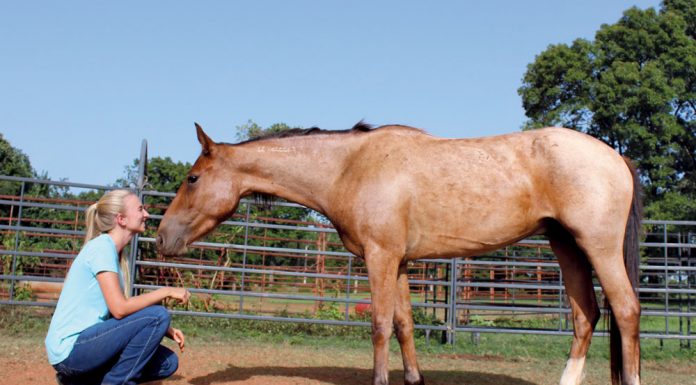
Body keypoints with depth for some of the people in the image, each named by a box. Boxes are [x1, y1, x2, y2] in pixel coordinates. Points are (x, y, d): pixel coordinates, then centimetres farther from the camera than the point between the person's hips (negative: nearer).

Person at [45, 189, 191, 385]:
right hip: (69, 348, -9)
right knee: (158, 315, -18)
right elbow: (120, 309, -23)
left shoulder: (116, 253, 13)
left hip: (84, 342, 9)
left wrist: (167, 330, 1)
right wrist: (166, 292, -14)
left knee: (167, 363, 4)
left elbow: (128, 309, 12)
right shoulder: (102, 246, -15)